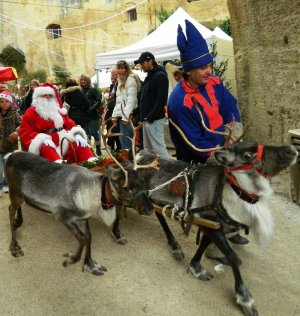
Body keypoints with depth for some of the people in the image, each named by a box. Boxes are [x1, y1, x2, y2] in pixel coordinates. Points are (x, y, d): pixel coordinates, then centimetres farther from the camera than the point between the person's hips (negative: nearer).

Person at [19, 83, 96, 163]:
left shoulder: (59, 110, 22)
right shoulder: (31, 112, 5)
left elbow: (70, 124, 19)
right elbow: (26, 133, -4)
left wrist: (77, 135, -5)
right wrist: (43, 139, -23)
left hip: (63, 140, 5)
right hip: (43, 142, -5)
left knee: (80, 143, -19)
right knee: (46, 147, -39)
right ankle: (59, 164, -65)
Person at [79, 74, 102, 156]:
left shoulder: (93, 90, -1)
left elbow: (99, 100, -8)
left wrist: (92, 108, -18)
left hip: (93, 115, -4)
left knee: (94, 132, -3)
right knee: (86, 133, 11)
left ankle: (98, 150, 7)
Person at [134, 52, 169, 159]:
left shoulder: (160, 76, -11)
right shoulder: (149, 76, 19)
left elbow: (161, 99, -21)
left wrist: (151, 117, -21)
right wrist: (143, 116, 14)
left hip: (154, 119, -10)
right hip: (147, 119, 10)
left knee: (159, 148, -8)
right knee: (148, 148, 14)